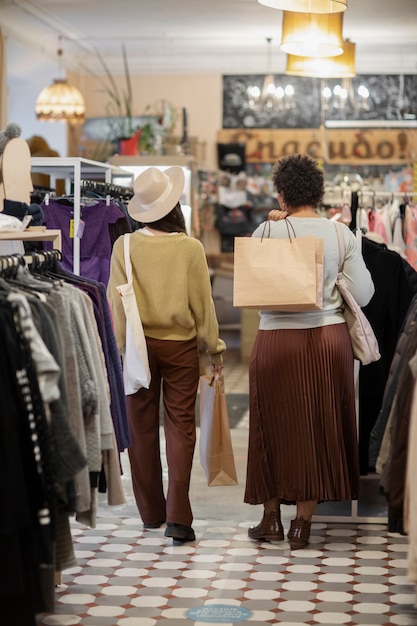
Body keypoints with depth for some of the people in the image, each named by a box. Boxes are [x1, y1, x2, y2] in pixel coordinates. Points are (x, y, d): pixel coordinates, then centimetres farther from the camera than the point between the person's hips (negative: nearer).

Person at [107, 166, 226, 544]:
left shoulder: (124, 246, -8)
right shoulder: (190, 248, -11)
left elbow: (116, 302, -2)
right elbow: (202, 303, -4)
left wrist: (122, 344, 10)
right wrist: (215, 348, 8)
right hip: (181, 345, -1)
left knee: (142, 427, 12)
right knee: (181, 426, 3)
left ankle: (151, 512, 22)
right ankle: (178, 516, -5)